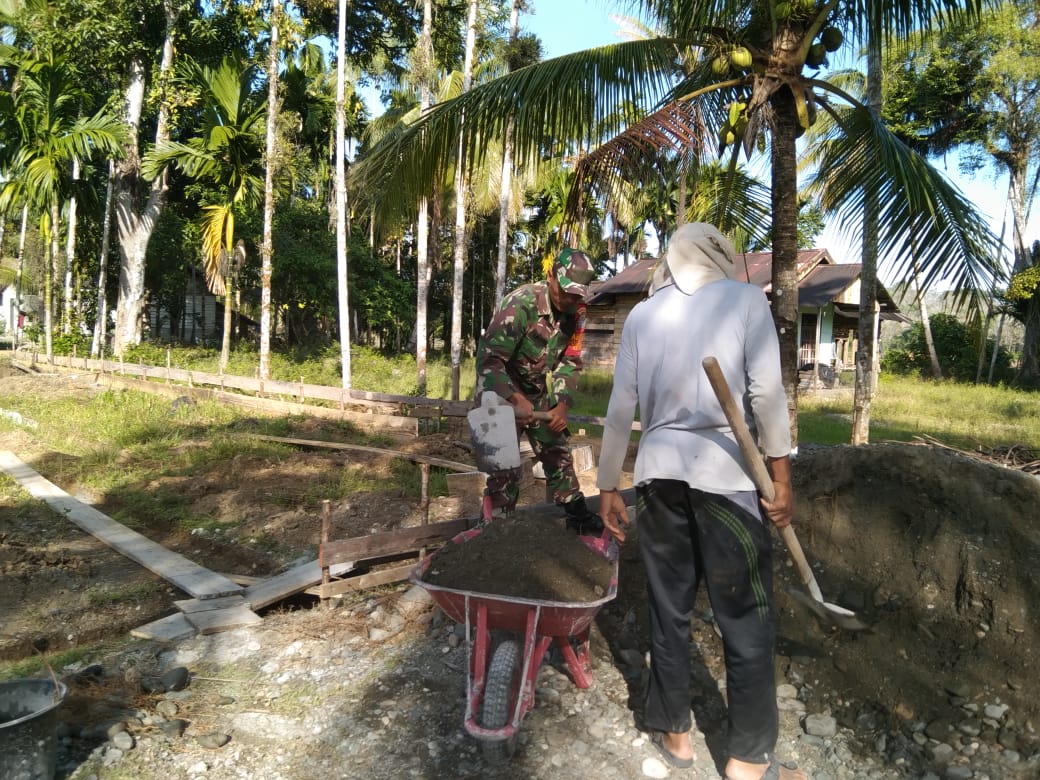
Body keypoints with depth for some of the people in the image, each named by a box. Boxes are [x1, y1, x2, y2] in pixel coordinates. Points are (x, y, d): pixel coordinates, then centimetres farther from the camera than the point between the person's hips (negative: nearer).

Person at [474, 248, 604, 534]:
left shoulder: (576, 312, -8)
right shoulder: (519, 305, -29)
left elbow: (570, 362, -1)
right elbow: (488, 360, -33)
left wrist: (562, 404, -14)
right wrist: (516, 400, -42)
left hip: (539, 393, 7)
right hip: (501, 392, -6)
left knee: (558, 454, 14)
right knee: (506, 465, -7)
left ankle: (577, 515, 29)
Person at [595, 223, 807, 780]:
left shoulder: (642, 314, 9)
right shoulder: (744, 298, 2)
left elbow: (621, 408, 6)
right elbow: (766, 393, -7)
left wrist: (608, 486, 13)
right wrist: (781, 477, -2)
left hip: (658, 473, 3)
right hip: (724, 473, -3)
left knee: (668, 610, 15)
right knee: (746, 621, 8)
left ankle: (673, 732, 28)